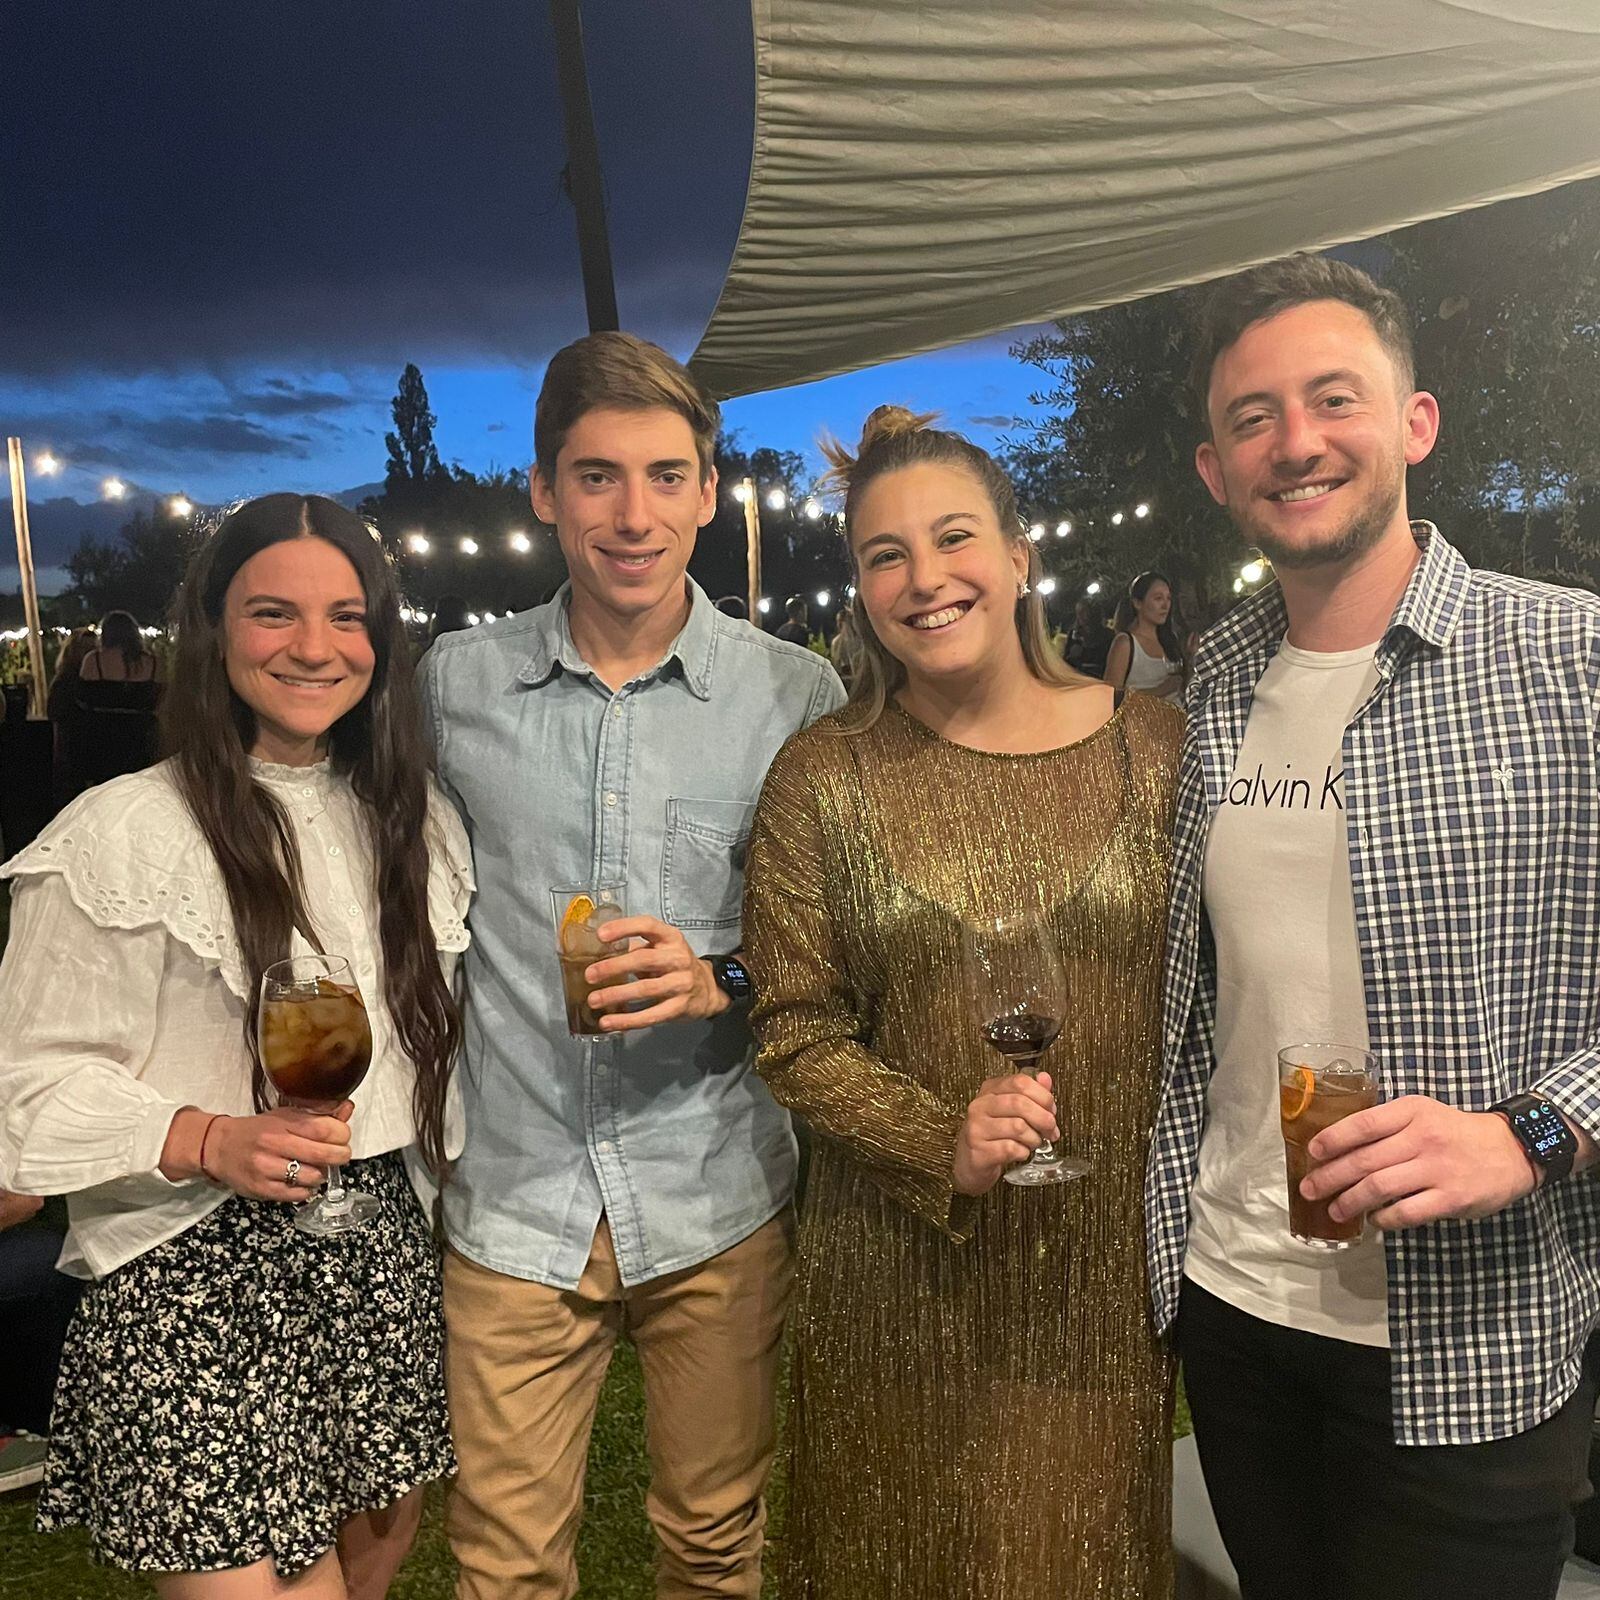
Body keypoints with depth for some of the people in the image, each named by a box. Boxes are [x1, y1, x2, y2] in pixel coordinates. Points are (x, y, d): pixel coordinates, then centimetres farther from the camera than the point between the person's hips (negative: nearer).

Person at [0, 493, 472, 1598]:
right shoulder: (124, 834, -12)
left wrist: (431, 1178, 12)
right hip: (199, 1273, -5)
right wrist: (210, 1141, -23)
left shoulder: (415, 819, 7)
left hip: (384, 1253, 6)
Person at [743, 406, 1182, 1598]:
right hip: (904, 1277, 0)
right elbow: (796, 1036, -5)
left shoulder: (1156, 749, -4)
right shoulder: (823, 778, -7)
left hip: (1114, 1260, 1)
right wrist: (945, 1142, -19)